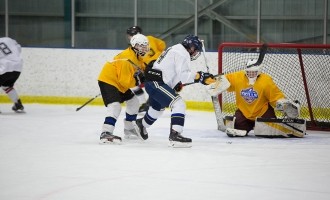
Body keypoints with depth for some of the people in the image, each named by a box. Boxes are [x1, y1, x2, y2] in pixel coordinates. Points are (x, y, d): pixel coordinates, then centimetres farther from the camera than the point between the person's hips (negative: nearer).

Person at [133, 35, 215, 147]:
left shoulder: (175, 49, 20)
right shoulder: (182, 54, -12)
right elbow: (183, 75, -22)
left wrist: (177, 84, 19)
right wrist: (199, 76, -21)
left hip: (151, 82, 11)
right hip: (156, 83, -11)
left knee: (158, 107, 34)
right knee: (178, 104, -20)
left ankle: (141, 124, 57)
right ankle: (175, 135, -29)